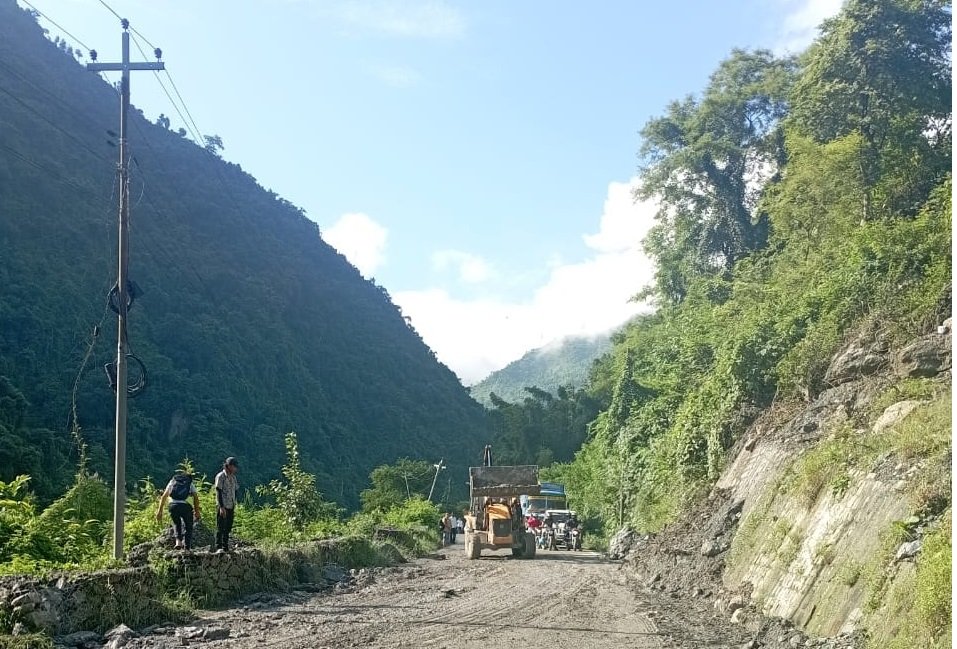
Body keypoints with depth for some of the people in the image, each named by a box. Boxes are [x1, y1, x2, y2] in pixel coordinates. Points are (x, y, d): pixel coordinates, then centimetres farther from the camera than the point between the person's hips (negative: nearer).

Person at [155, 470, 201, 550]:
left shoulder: (172, 481, 27)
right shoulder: (190, 483, 23)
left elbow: (164, 496, 17)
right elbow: (196, 498, 10)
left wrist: (160, 510, 15)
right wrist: (197, 512, 12)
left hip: (173, 505, 2)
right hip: (185, 506, -2)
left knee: (176, 523, 27)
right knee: (187, 526, 16)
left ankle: (178, 541, 8)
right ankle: (187, 547, 10)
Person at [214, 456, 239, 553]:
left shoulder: (233, 477, 14)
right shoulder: (221, 476, -8)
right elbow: (219, 492, -13)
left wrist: (234, 505, 13)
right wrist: (221, 507, -18)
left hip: (231, 507, 7)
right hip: (222, 507, -7)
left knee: (228, 528, 10)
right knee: (220, 527, -6)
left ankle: (226, 547, 15)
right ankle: (218, 547, -4)